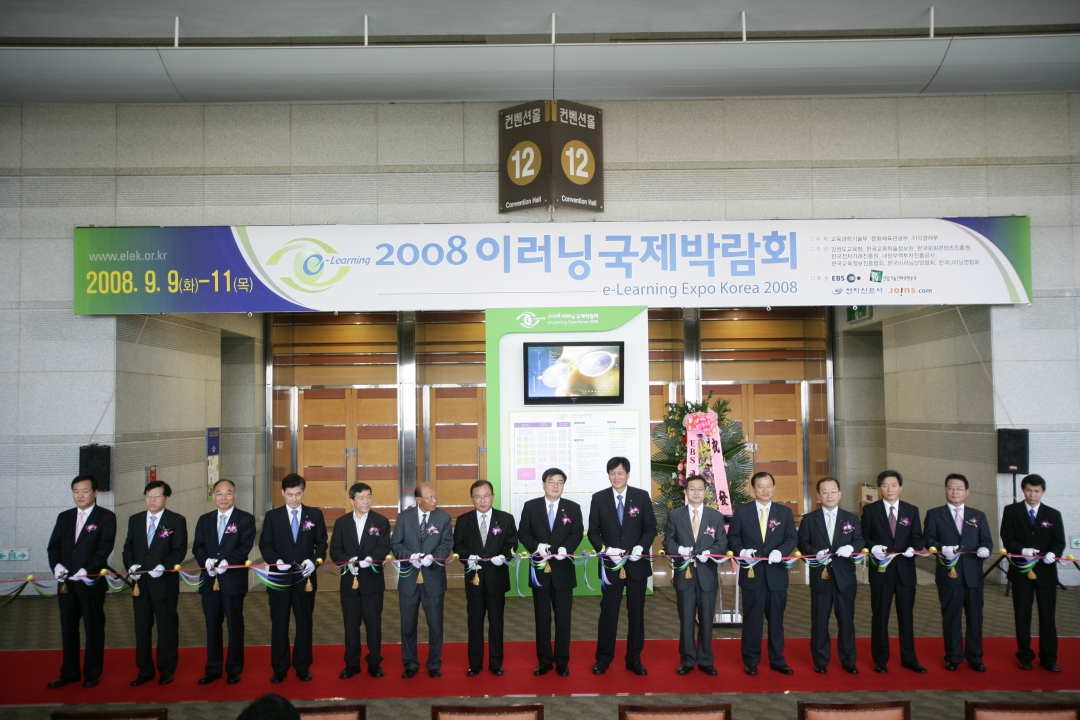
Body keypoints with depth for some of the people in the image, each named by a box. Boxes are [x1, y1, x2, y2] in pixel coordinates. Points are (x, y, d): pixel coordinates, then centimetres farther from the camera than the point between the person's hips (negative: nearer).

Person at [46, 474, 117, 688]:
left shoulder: (106, 517, -5)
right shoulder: (64, 517, 12)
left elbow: (105, 548, -13)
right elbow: (54, 546, 9)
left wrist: (86, 571, -23)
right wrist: (56, 565, -11)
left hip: (91, 582, -5)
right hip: (66, 582, 5)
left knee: (94, 629, 5)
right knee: (68, 629, 12)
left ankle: (92, 674, 15)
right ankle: (69, 673, 24)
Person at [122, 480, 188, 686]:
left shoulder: (176, 520, -3)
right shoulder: (135, 520, 11)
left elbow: (180, 550, -7)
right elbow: (128, 547, 11)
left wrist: (164, 566, -22)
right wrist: (131, 565, -8)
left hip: (165, 582, -4)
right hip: (140, 582, 4)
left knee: (167, 628, 4)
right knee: (141, 628, 10)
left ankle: (166, 671, 15)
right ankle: (144, 670, 22)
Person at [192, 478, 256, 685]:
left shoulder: (245, 519, 0)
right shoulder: (204, 520, 13)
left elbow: (246, 547, -10)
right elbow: (197, 547, 6)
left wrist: (227, 561, -23)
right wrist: (206, 561, -14)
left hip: (233, 580, -4)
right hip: (209, 580, 4)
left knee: (235, 625, 4)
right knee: (212, 626, 10)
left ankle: (234, 670, 15)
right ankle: (213, 669, 21)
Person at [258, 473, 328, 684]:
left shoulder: (315, 514, 3)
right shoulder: (272, 516, 3)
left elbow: (321, 543, 4)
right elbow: (265, 545, 1)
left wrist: (314, 561, -14)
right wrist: (276, 560, -16)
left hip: (305, 577, 0)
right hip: (279, 577, 0)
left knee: (304, 623, 8)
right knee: (279, 624, 6)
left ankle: (303, 667, 19)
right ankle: (279, 668, 18)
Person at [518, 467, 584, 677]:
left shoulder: (573, 508, 4)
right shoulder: (530, 506, 3)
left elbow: (578, 533, -4)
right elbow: (523, 533, 0)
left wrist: (566, 548, -22)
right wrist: (536, 546, -19)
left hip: (563, 569, 0)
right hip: (539, 569, 0)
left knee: (563, 617, 6)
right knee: (542, 617, 8)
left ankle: (562, 662, 17)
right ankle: (544, 660, 18)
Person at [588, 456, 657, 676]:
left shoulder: (642, 496, -1)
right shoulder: (599, 498, 0)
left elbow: (651, 528, 0)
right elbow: (593, 531, 1)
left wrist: (641, 547, -18)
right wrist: (606, 549, -16)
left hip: (637, 564, 0)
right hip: (610, 564, 0)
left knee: (636, 612, 9)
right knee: (608, 612, 6)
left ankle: (634, 659, 21)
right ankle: (603, 658, 19)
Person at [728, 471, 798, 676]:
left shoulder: (785, 512, 5)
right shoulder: (741, 511, 2)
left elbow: (792, 538, 0)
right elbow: (732, 537, 3)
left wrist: (780, 551, -20)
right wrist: (741, 550, -17)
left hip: (776, 573, 2)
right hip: (752, 573, -1)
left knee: (776, 618, 10)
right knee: (752, 619, 6)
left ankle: (777, 660, 23)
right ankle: (751, 661, 17)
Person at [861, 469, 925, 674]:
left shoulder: (911, 510, 6)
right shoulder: (870, 510, 0)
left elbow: (918, 537, 2)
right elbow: (863, 537, 0)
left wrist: (913, 548, -19)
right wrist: (873, 548, -19)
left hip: (905, 569, 2)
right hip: (881, 568, -2)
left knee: (906, 615, 10)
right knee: (880, 616, 6)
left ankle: (909, 658, 22)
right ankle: (880, 660, 17)